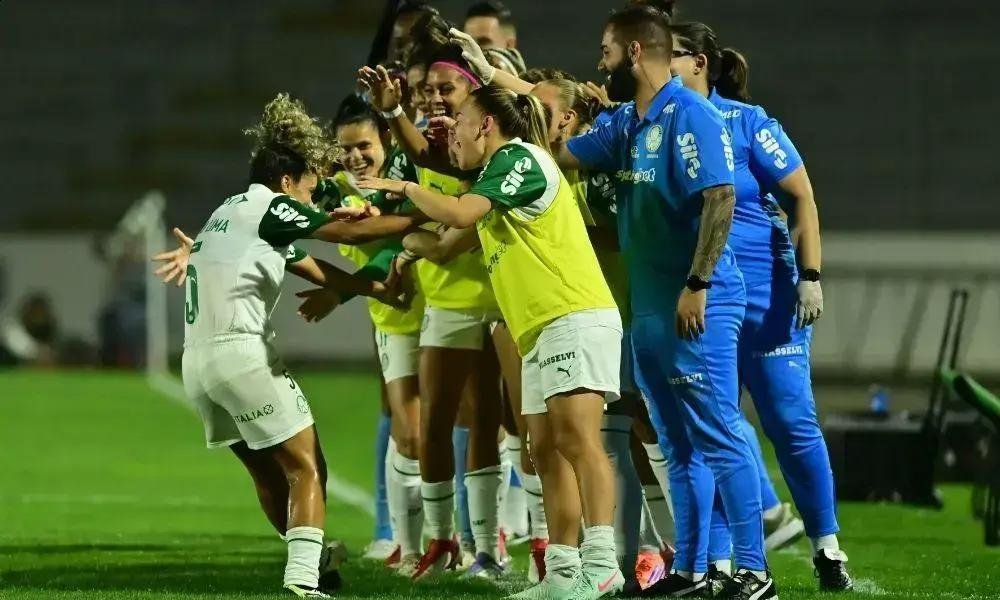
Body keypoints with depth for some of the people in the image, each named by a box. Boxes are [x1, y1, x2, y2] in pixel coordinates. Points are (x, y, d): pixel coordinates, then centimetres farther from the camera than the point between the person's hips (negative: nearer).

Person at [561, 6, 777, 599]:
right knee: (680, 446, 11)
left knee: (719, 438, -9)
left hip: (696, 305, -9)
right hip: (650, 306, 9)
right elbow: (560, 155, 25)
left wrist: (696, 285, -24)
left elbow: (720, 200, -20)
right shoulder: (627, 124, 14)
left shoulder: (689, 115, -13)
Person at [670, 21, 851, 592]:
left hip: (765, 297, -5)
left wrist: (810, 277, -12)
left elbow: (803, 196, -6)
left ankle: (827, 546, 9)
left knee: (791, 420, -1)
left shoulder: (747, 123, -8)